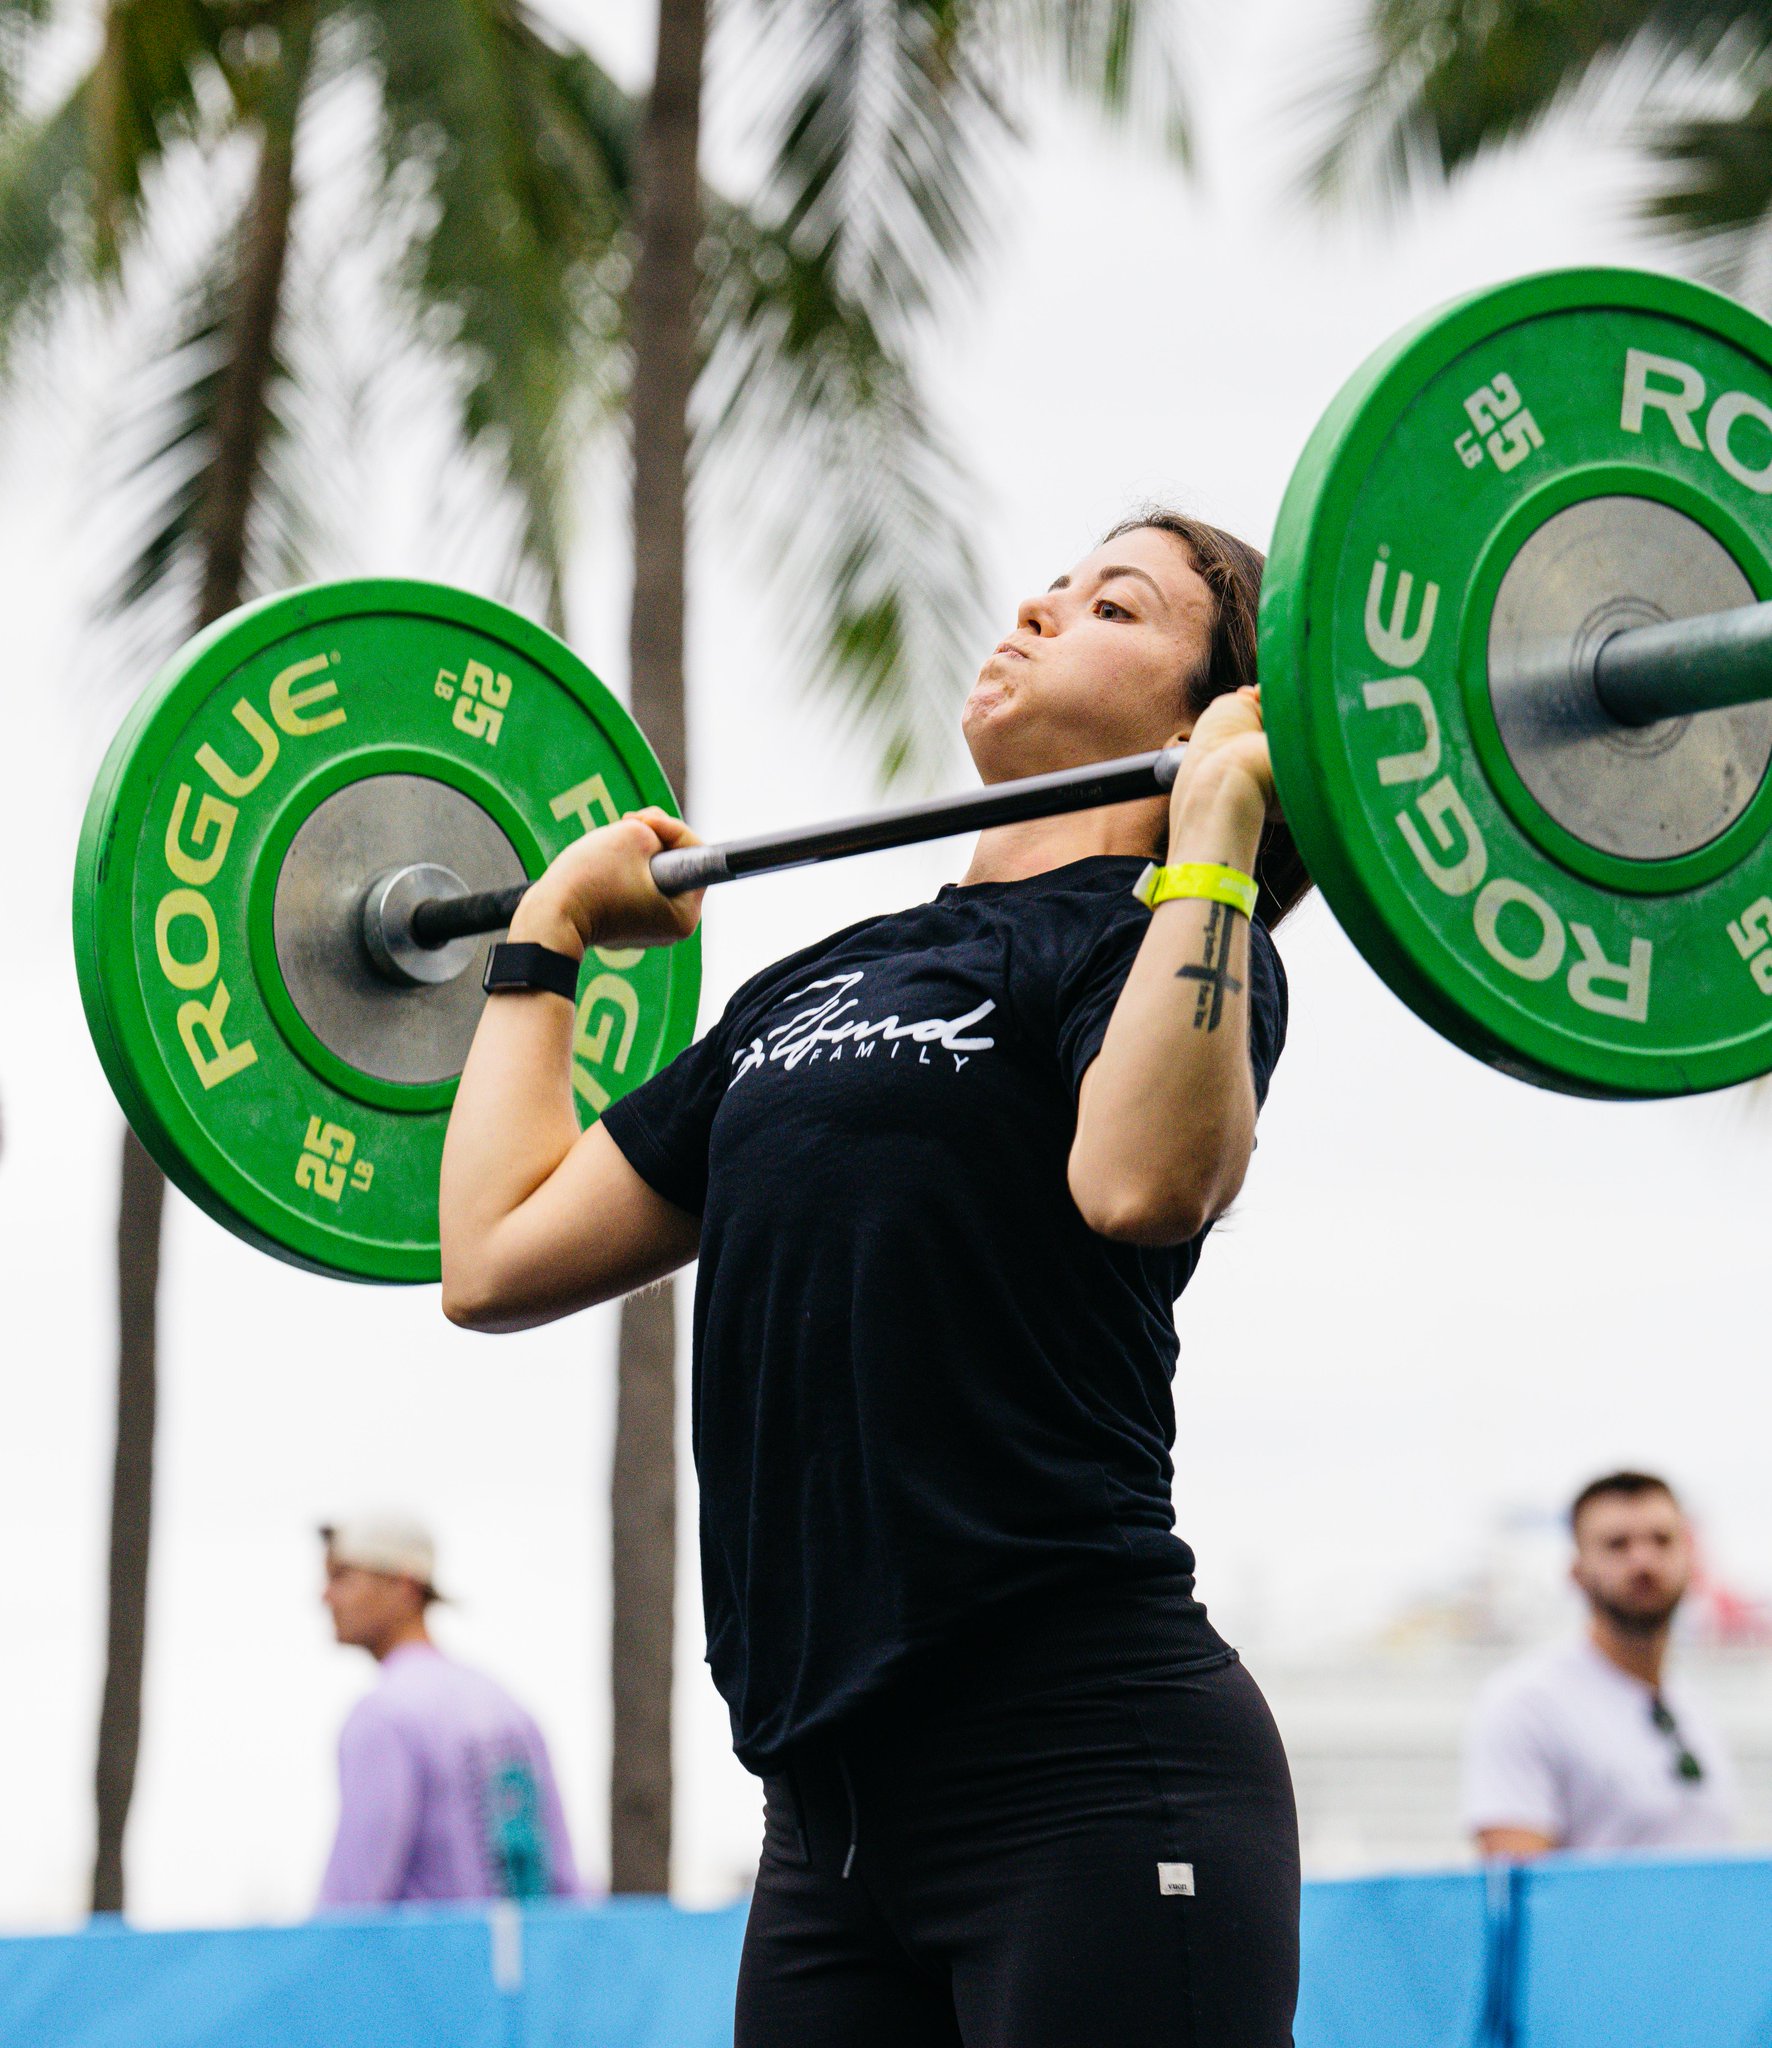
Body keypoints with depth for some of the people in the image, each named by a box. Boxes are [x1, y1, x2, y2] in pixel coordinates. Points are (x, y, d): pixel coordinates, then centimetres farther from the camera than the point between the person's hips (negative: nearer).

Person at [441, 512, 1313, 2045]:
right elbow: (500, 1255, 19)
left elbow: (1143, 1181, -27)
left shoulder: (1158, 942, -2)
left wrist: (1222, 819, -20)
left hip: (1088, 1785, -7)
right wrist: (550, 933, 27)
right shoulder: (822, 983, 19)